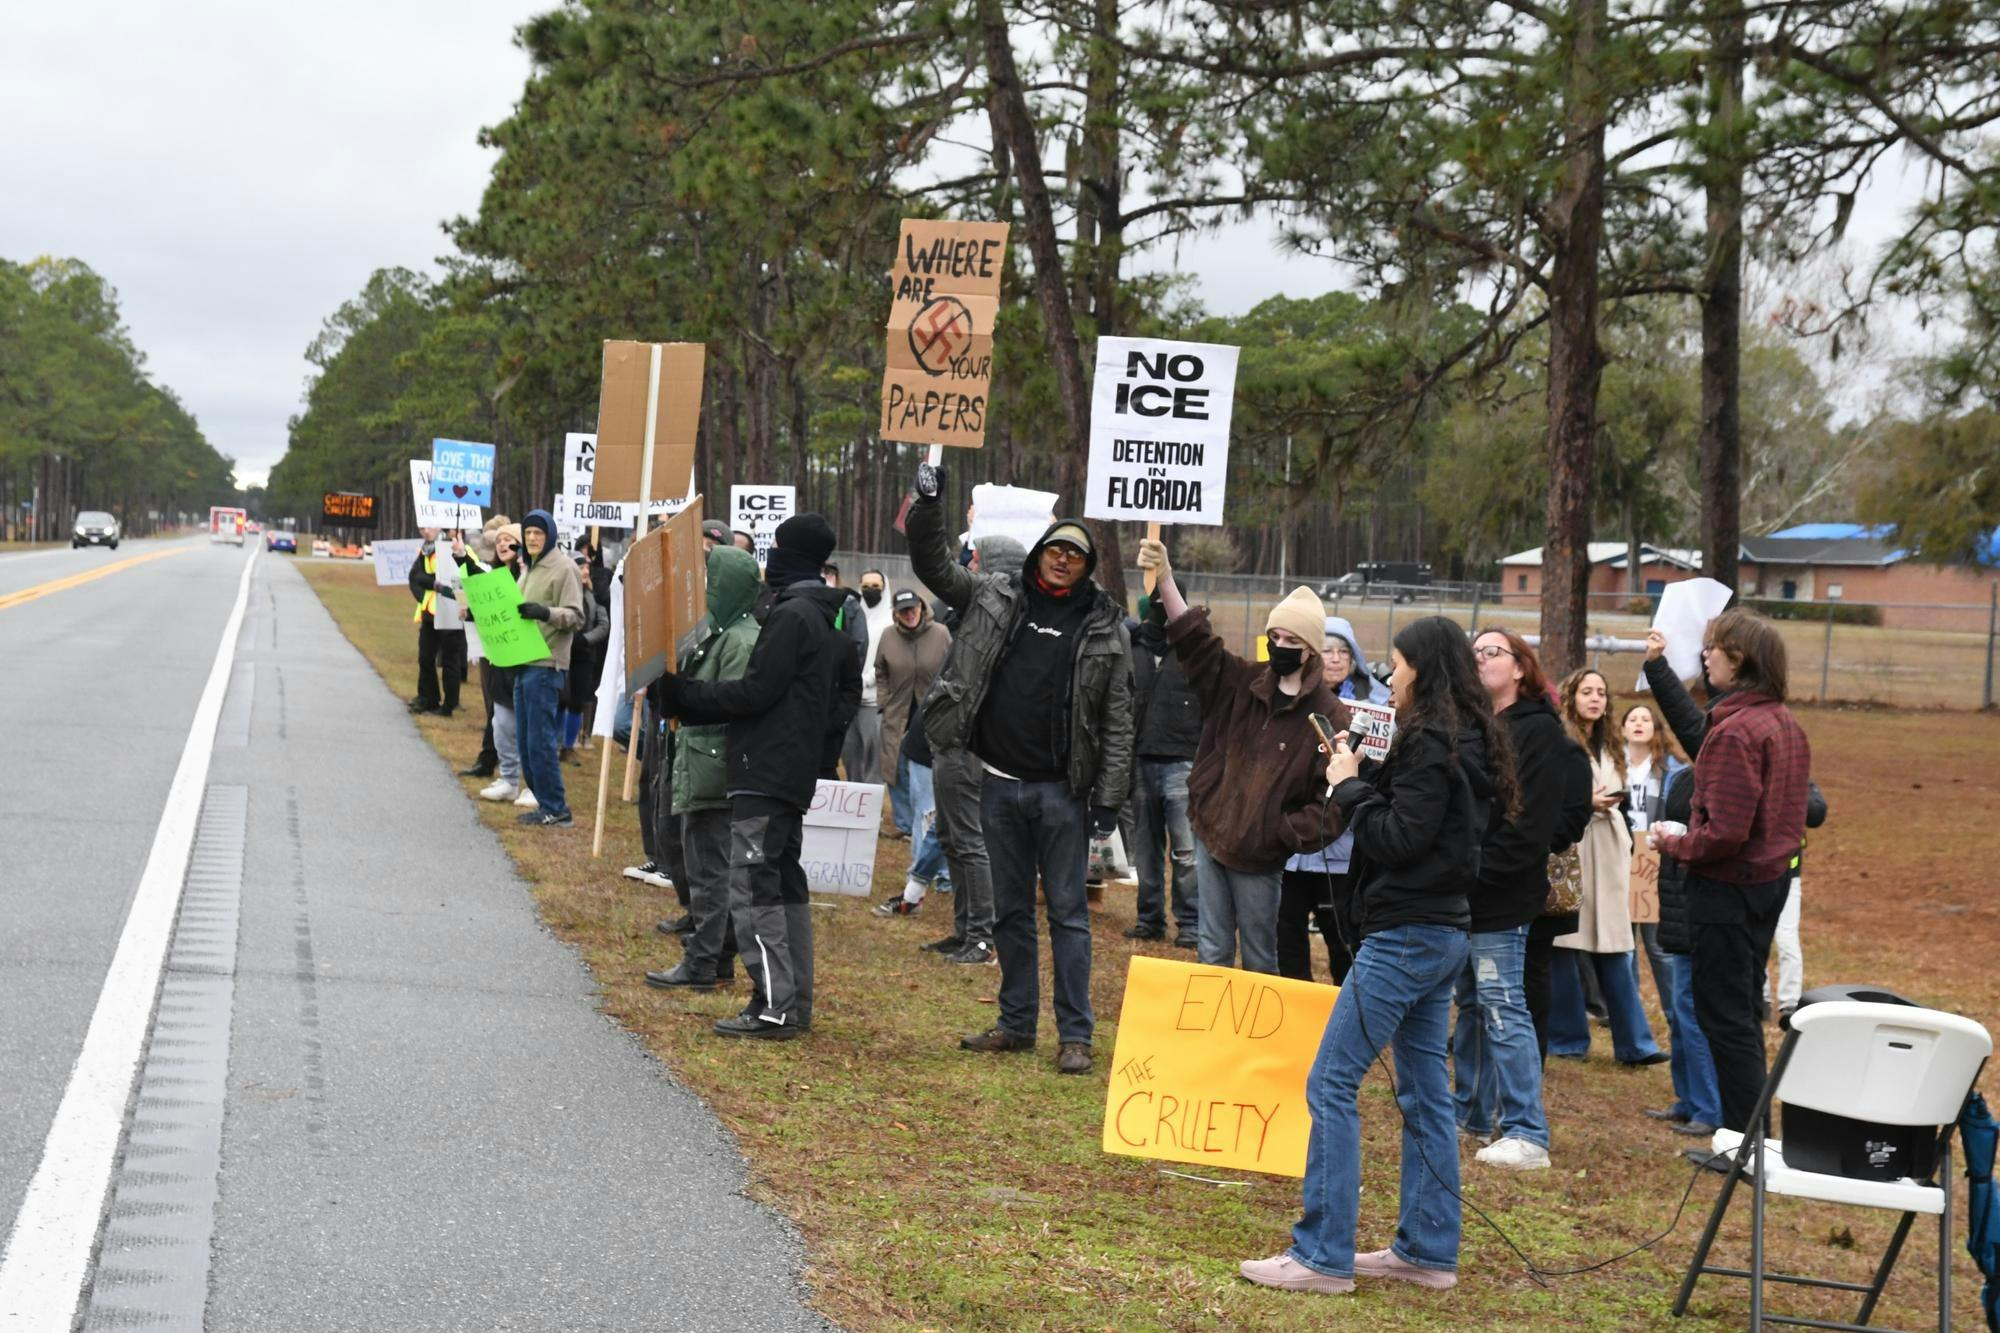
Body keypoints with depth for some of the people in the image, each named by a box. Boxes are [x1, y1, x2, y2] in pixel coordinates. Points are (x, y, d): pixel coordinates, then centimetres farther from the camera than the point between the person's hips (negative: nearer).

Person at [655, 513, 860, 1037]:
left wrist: (683, 694, -11)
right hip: (798, 773, 10)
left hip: (765, 772, -10)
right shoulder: (826, 619, 16)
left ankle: (775, 1007, -11)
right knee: (786, 882, 14)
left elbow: (754, 692, -18)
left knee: (753, 886, -9)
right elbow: (850, 686, 28)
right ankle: (796, 1003, 17)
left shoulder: (792, 615, -15)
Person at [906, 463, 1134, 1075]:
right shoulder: (995, 598, 5)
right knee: (1010, 909, 12)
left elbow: (1118, 720, -3)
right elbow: (931, 564, 8)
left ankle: (1074, 1034, 4)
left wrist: (1109, 796, -8)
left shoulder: (1106, 627, -1)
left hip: (1063, 792, -3)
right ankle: (1016, 1022, 22)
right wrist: (928, 505, -8)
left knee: (1067, 912, 0)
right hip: (1001, 784, 3)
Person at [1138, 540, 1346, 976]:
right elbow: (1195, 640, -3)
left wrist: (1286, 833, -20)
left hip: (1260, 858, -5)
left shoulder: (1329, 715, -10)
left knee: (1259, 960, 6)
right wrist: (1165, 580, -16)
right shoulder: (1241, 682, 5)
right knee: (1213, 952, 12)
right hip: (1210, 839, 5)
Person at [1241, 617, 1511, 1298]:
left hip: (1405, 935, -10)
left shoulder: (1431, 741, -15)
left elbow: (1398, 839, -19)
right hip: (1442, 932, 10)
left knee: (1331, 1084, -7)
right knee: (1426, 1094, 12)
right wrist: (1368, 777, 5)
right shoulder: (1469, 741, 14)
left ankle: (1323, 1254, -7)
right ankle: (1428, 1250, 17)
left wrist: (1350, 785, -7)